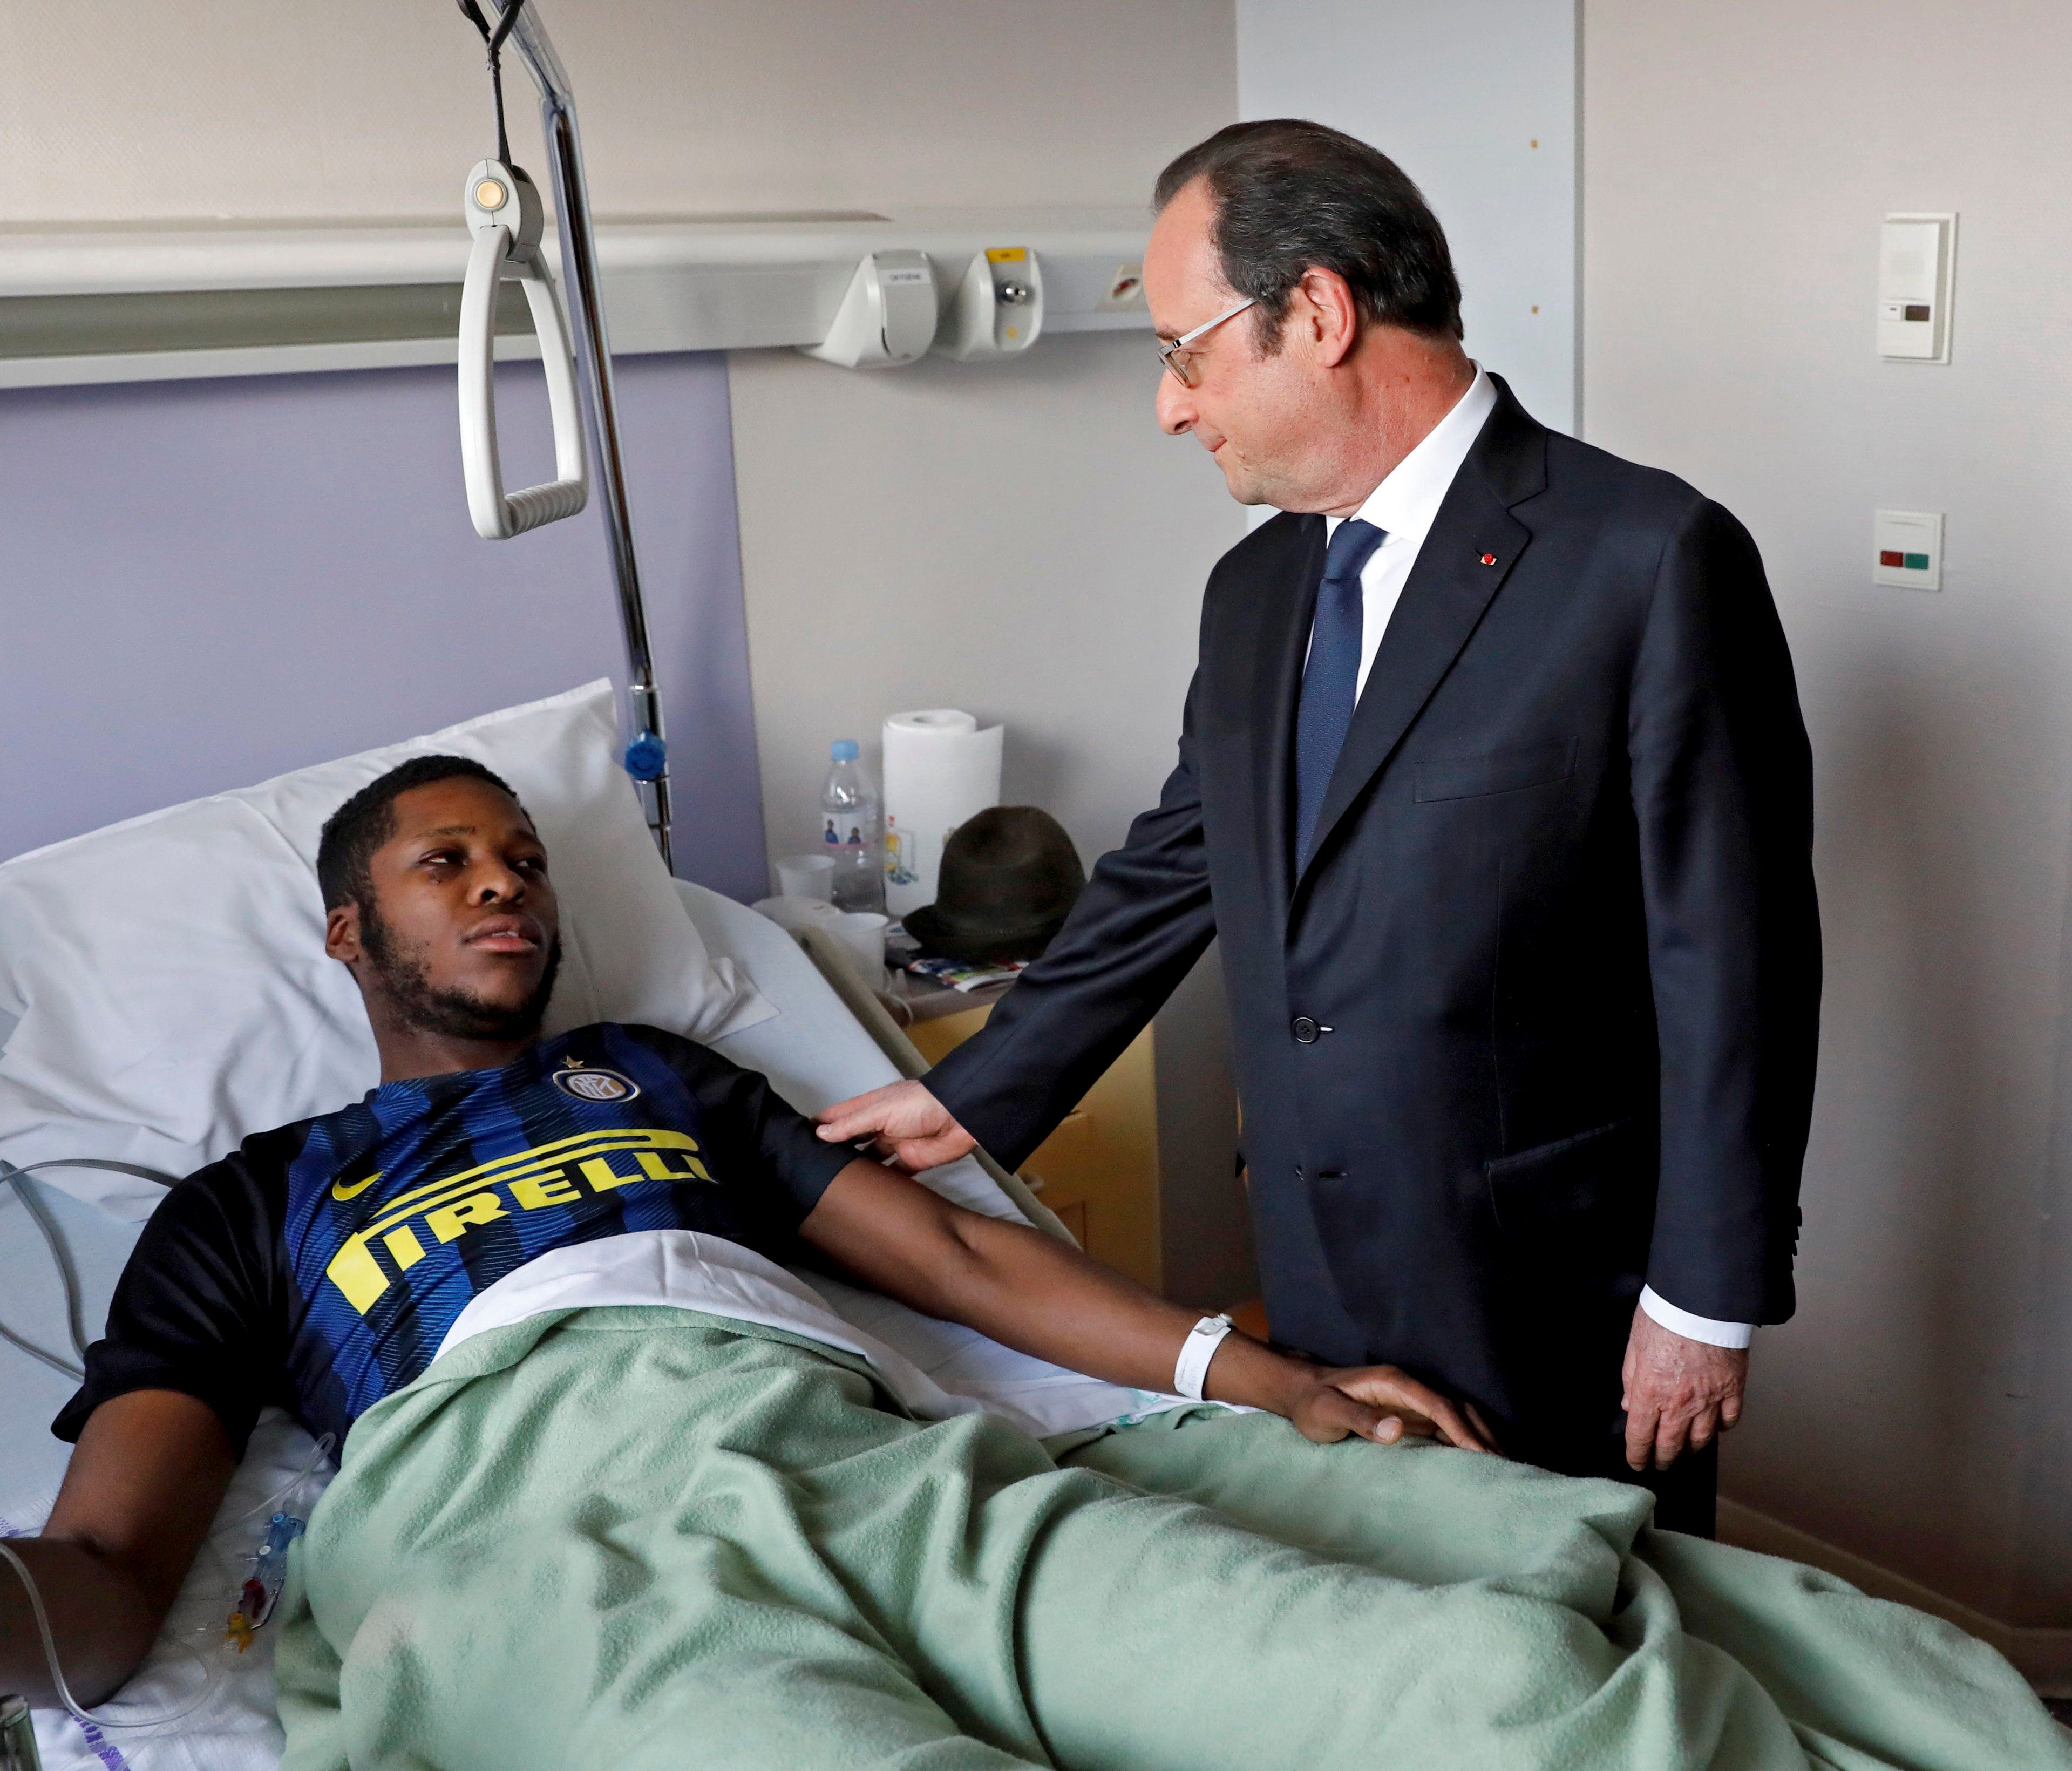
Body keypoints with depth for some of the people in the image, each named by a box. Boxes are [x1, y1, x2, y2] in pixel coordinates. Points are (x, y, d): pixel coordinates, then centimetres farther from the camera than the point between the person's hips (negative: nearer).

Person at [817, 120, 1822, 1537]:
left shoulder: (1653, 558, -14)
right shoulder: (1254, 590, 7)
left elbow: (1733, 958, -14)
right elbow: (1168, 874, 15)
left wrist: (1707, 1302, -12)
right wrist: (978, 1095, 18)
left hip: (1565, 1322, -5)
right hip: (1323, 1305, 6)